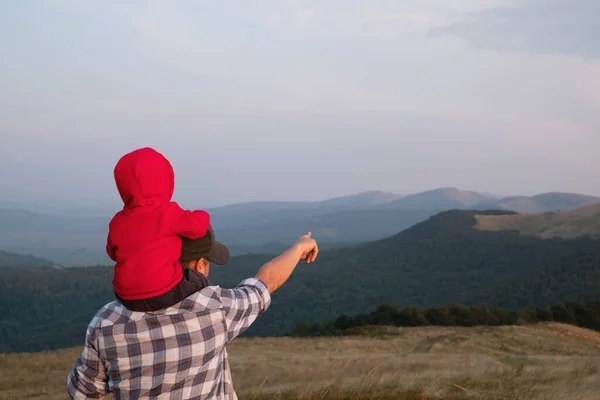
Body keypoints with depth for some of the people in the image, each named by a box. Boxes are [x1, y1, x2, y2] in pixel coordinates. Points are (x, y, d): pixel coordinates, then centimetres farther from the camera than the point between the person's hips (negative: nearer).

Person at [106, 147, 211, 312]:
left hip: (128, 299, 5)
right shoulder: (168, 213, -11)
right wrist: (202, 216, 15)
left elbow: (113, 253, 20)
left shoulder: (117, 222, 6)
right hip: (164, 294, -5)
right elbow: (199, 226, -8)